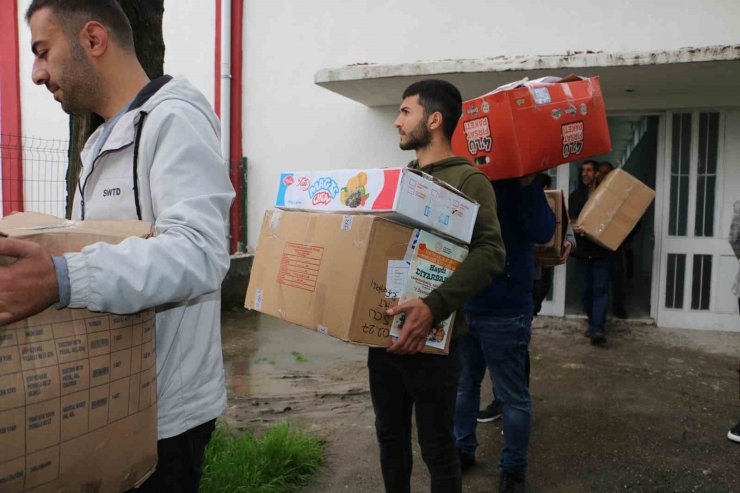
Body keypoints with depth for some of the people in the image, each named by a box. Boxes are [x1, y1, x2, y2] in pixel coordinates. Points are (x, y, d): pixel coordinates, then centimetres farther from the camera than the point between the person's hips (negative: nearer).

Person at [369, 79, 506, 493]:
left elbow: (490, 252, -21)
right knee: (390, 435, 18)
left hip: (430, 339, -6)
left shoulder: (467, 179, -9)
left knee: (436, 447, 8)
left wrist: (435, 307, -34)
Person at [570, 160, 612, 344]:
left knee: (600, 290, -8)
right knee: (586, 290, 8)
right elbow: (571, 220, -2)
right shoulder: (576, 196, 10)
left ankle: (597, 328, -14)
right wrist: (575, 228, -24)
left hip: (603, 249, -3)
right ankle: (594, 324, 22)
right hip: (583, 249, 3)